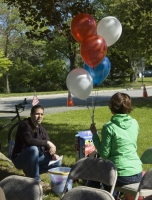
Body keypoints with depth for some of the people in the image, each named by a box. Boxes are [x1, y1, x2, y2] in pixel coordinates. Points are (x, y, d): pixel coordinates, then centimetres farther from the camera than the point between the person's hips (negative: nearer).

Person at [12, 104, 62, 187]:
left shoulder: (42, 129, 3)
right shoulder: (24, 125, -19)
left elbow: (47, 147, 4)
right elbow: (28, 141, -37)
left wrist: (53, 154, -18)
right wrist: (47, 142, -32)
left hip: (33, 159, 7)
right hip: (20, 159, -7)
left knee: (57, 161, -4)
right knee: (33, 149, -37)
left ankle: (30, 172, 1)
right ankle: (35, 180, -24)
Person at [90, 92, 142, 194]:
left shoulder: (109, 127, -14)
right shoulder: (135, 123, 2)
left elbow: (104, 154, -10)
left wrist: (94, 134, -3)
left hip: (121, 176, -5)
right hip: (137, 174, 5)